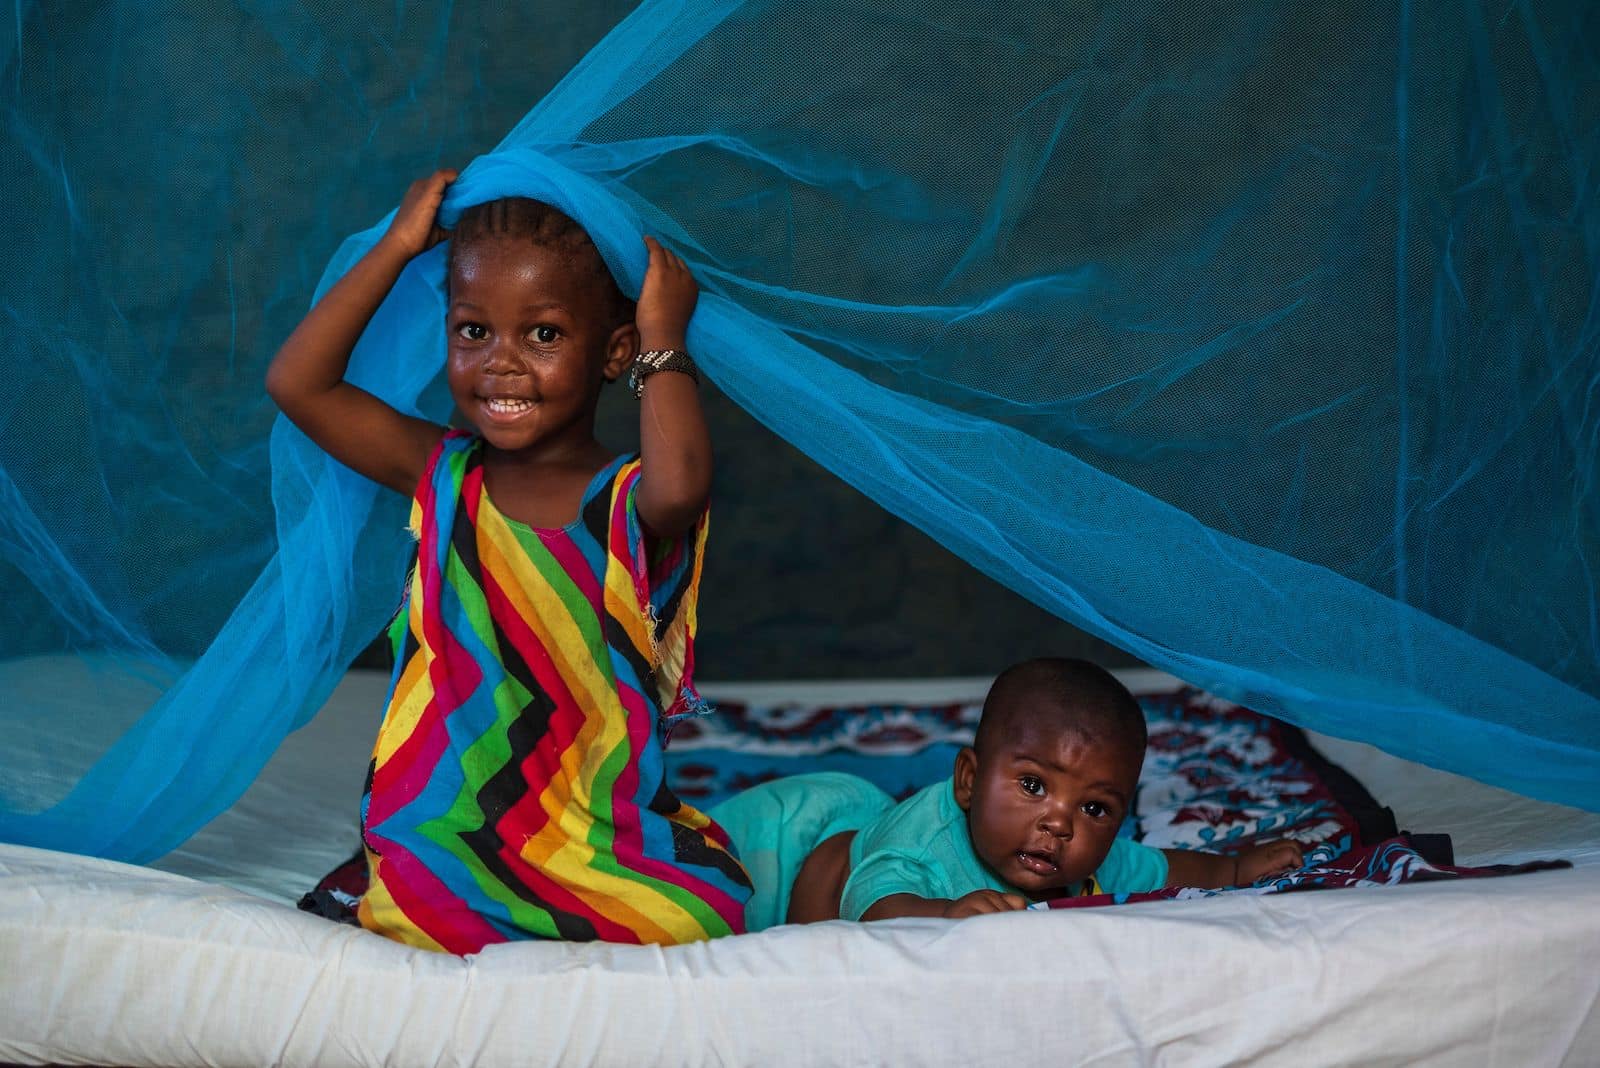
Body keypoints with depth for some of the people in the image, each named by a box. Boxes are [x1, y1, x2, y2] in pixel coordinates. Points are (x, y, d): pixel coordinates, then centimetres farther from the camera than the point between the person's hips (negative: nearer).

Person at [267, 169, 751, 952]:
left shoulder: (628, 500, -3)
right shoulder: (443, 476, 9)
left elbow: (679, 484, -30)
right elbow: (297, 384, 1)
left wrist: (662, 339, -15)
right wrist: (397, 248, 4)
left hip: (601, 835, 0)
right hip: (443, 823, 0)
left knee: (701, 911, -25)